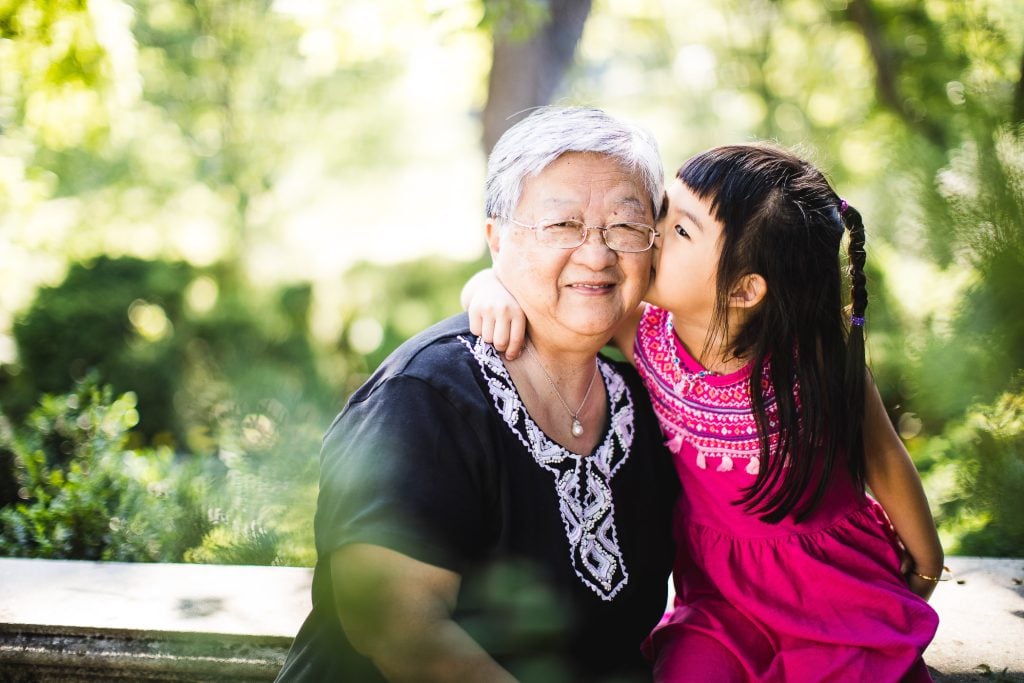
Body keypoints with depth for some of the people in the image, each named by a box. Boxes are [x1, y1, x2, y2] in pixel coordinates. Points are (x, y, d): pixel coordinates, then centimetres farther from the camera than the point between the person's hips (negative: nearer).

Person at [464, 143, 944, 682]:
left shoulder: (814, 355, -23)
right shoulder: (644, 330, -18)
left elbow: (883, 457, -6)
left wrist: (924, 559, 9)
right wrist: (493, 287, -34)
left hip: (843, 596, -1)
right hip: (723, 597, 2)